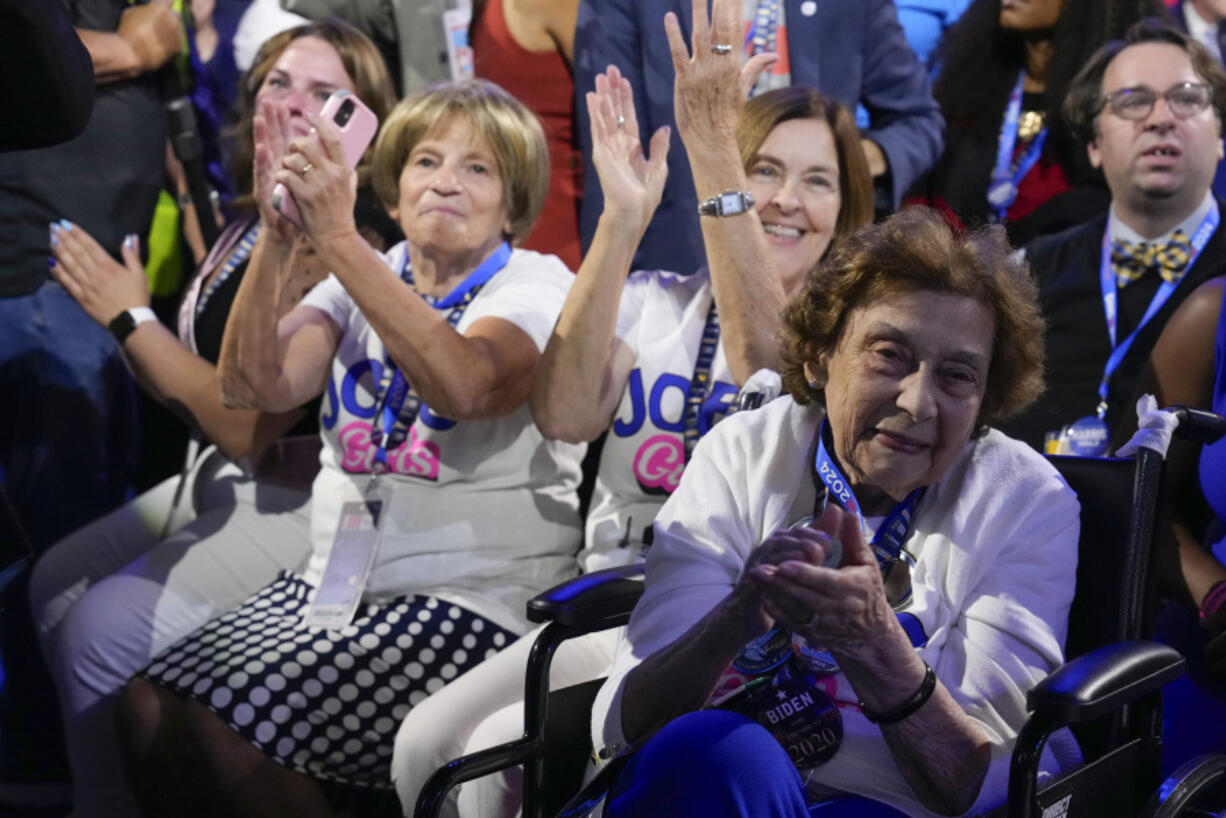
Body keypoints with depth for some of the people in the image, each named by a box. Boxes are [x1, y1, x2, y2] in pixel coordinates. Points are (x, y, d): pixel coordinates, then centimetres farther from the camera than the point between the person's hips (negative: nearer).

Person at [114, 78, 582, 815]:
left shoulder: (537, 284, -3)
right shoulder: (364, 281, 12)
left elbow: (462, 385, -26)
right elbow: (255, 386, -5)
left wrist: (337, 236, -29)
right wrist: (278, 238, -19)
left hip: (468, 603, -5)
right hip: (333, 583, 6)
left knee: (228, 733, -22)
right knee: (149, 709, -14)